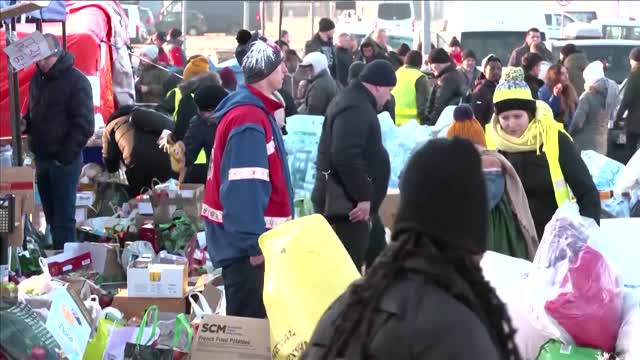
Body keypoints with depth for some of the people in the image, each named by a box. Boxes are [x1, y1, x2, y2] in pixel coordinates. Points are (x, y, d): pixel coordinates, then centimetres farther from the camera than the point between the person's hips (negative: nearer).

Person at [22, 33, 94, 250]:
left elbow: (84, 125, -14)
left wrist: (65, 156, -15)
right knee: (51, 216, 12)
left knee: (63, 217, -5)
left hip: (64, 161, -7)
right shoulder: (37, 79, 11)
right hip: (41, 158, 7)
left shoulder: (76, 81, -11)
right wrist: (26, 123, 2)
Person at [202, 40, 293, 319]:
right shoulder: (249, 120, -19)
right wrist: (253, 243, -25)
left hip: (251, 238, 10)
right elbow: (243, 188, -25)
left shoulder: (255, 111, 14)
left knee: (248, 320, 15)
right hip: (247, 244, -10)